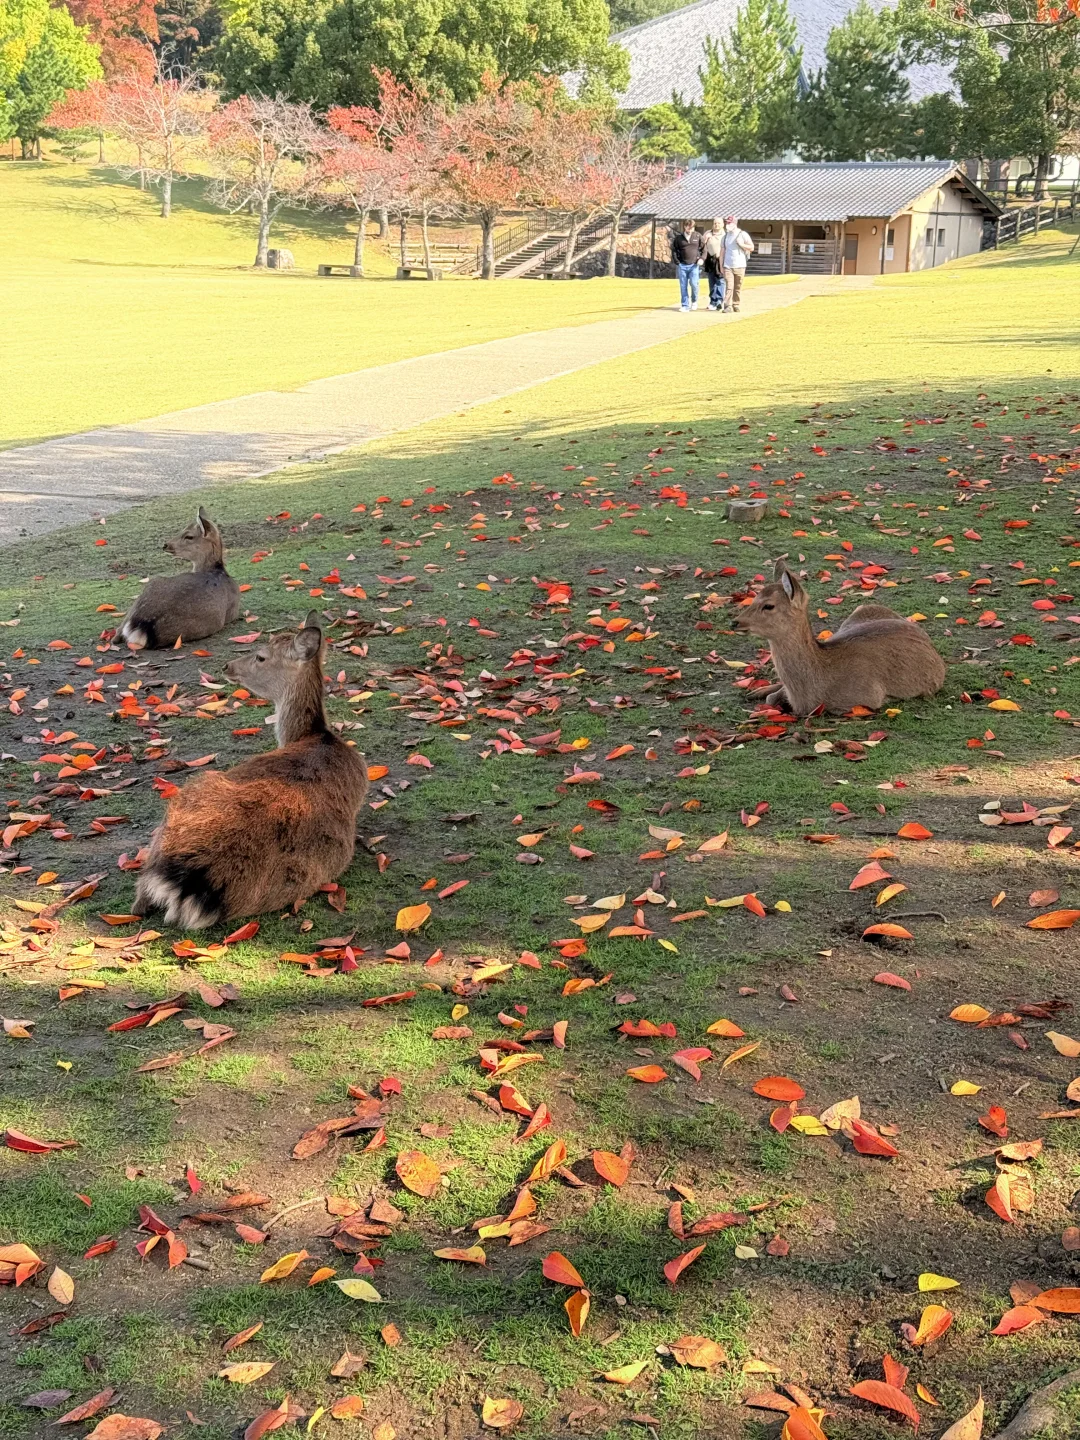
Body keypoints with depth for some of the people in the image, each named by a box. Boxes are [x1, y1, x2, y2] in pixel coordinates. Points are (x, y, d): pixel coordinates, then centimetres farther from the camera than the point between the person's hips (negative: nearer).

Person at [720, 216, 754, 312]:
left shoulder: (743, 234, -1)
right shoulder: (726, 235, 11)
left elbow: (751, 248, 0)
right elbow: (723, 251, 14)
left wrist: (741, 244, -14)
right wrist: (721, 265, 10)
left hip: (740, 266, -2)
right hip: (728, 266, 2)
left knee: (738, 287, 4)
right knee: (729, 286, -9)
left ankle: (736, 305, 13)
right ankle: (728, 306, -13)